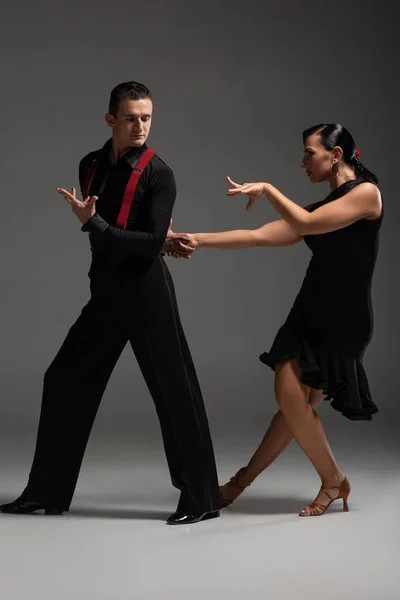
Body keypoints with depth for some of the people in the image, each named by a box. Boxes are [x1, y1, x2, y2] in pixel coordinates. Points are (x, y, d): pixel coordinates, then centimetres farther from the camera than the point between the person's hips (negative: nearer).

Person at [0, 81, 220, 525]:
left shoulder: (158, 174, -10)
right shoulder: (90, 165, 9)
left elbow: (152, 242, -17)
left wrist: (93, 224, -19)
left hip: (146, 291, -7)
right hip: (105, 292, 7)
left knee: (174, 391, -4)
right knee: (65, 381, 9)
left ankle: (201, 499, 7)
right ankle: (47, 492, 21)